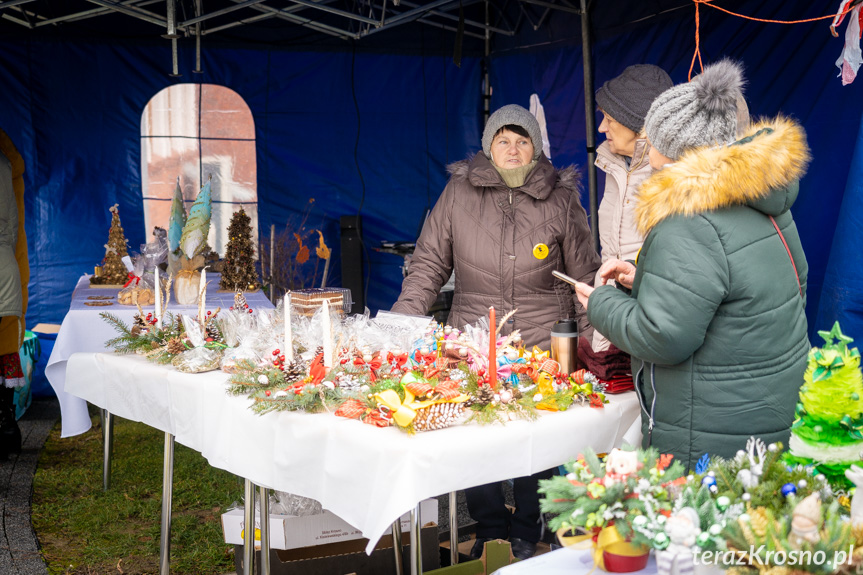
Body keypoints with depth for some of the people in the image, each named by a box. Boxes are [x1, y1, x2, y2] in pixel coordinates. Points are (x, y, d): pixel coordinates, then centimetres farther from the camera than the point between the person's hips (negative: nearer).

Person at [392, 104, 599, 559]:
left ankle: (525, 535, 25)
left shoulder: (560, 199, 4)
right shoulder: (459, 193, 3)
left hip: (543, 350, 0)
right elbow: (428, 264, 7)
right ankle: (490, 531, 24)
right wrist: (400, 322, -3)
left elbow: (585, 276, 10)